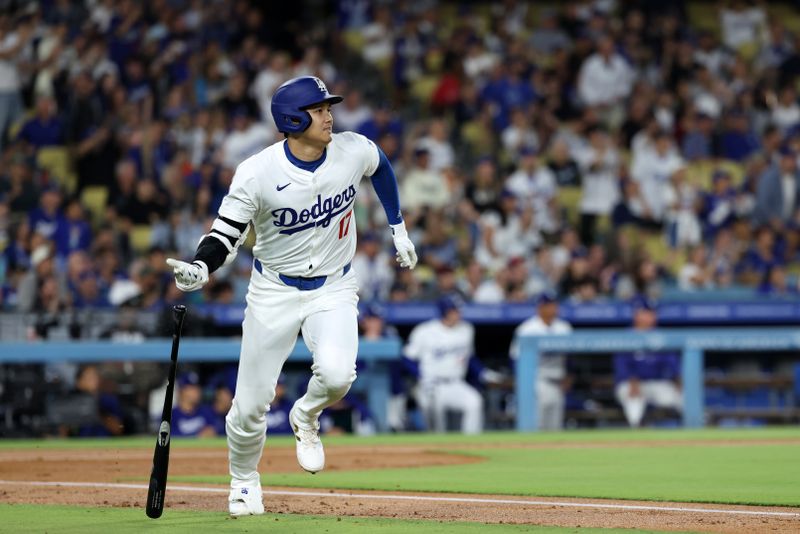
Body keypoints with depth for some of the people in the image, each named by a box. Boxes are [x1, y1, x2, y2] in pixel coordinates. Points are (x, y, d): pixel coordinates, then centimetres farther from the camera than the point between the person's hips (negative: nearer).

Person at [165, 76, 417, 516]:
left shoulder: (354, 151, -11)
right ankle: (244, 480, 32)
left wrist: (398, 228, 15)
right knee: (251, 404, 1)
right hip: (274, 291, -1)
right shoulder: (257, 173, -20)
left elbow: (381, 167, 13)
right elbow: (226, 233, -14)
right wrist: (200, 269, -33)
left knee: (336, 375, -27)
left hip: (334, 287, 1)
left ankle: (306, 419, 9)